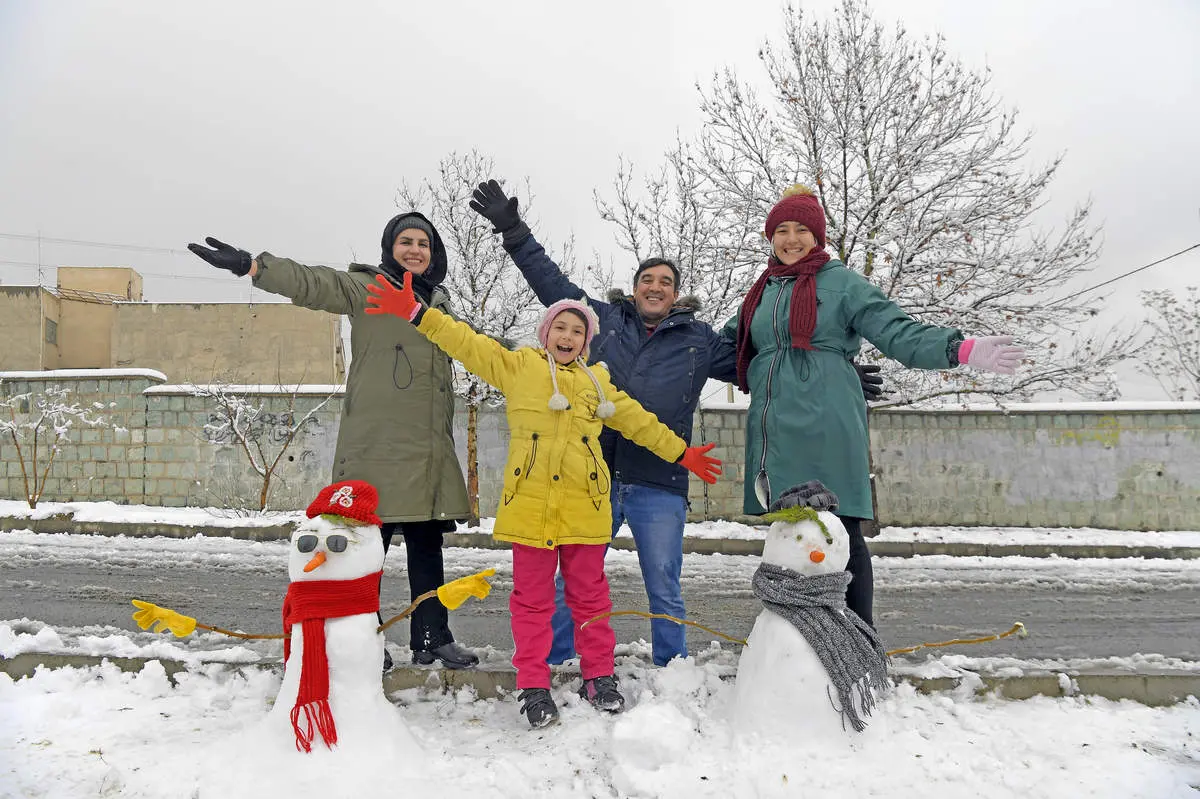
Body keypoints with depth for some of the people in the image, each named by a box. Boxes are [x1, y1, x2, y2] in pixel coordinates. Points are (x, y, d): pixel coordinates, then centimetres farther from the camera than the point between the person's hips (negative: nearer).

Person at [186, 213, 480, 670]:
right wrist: (250, 266, -30)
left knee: (427, 542, 10)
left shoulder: (438, 301, 19)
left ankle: (433, 638, 20)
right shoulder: (367, 288, 1)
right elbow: (312, 283, -16)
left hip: (429, 448, 6)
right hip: (377, 443, -6)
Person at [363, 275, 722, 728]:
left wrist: (682, 455, 28)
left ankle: (598, 676, 25)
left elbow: (639, 421, 26)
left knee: (589, 592, 10)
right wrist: (415, 313, -4)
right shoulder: (516, 366, 9)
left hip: (584, 506, 3)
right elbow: (466, 343, 4)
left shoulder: (596, 381, 19)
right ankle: (534, 685, 16)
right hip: (530, 502, -2)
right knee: (532, 597, 4)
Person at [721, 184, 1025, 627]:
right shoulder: (763, 291, 20)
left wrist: (962, 349, -17)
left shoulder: (841, 282, 3)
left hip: (826, 432, -5)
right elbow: (727, 348, 32)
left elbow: (898, 332, -4)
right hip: (775, 436, 5)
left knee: (843, 537, -3)